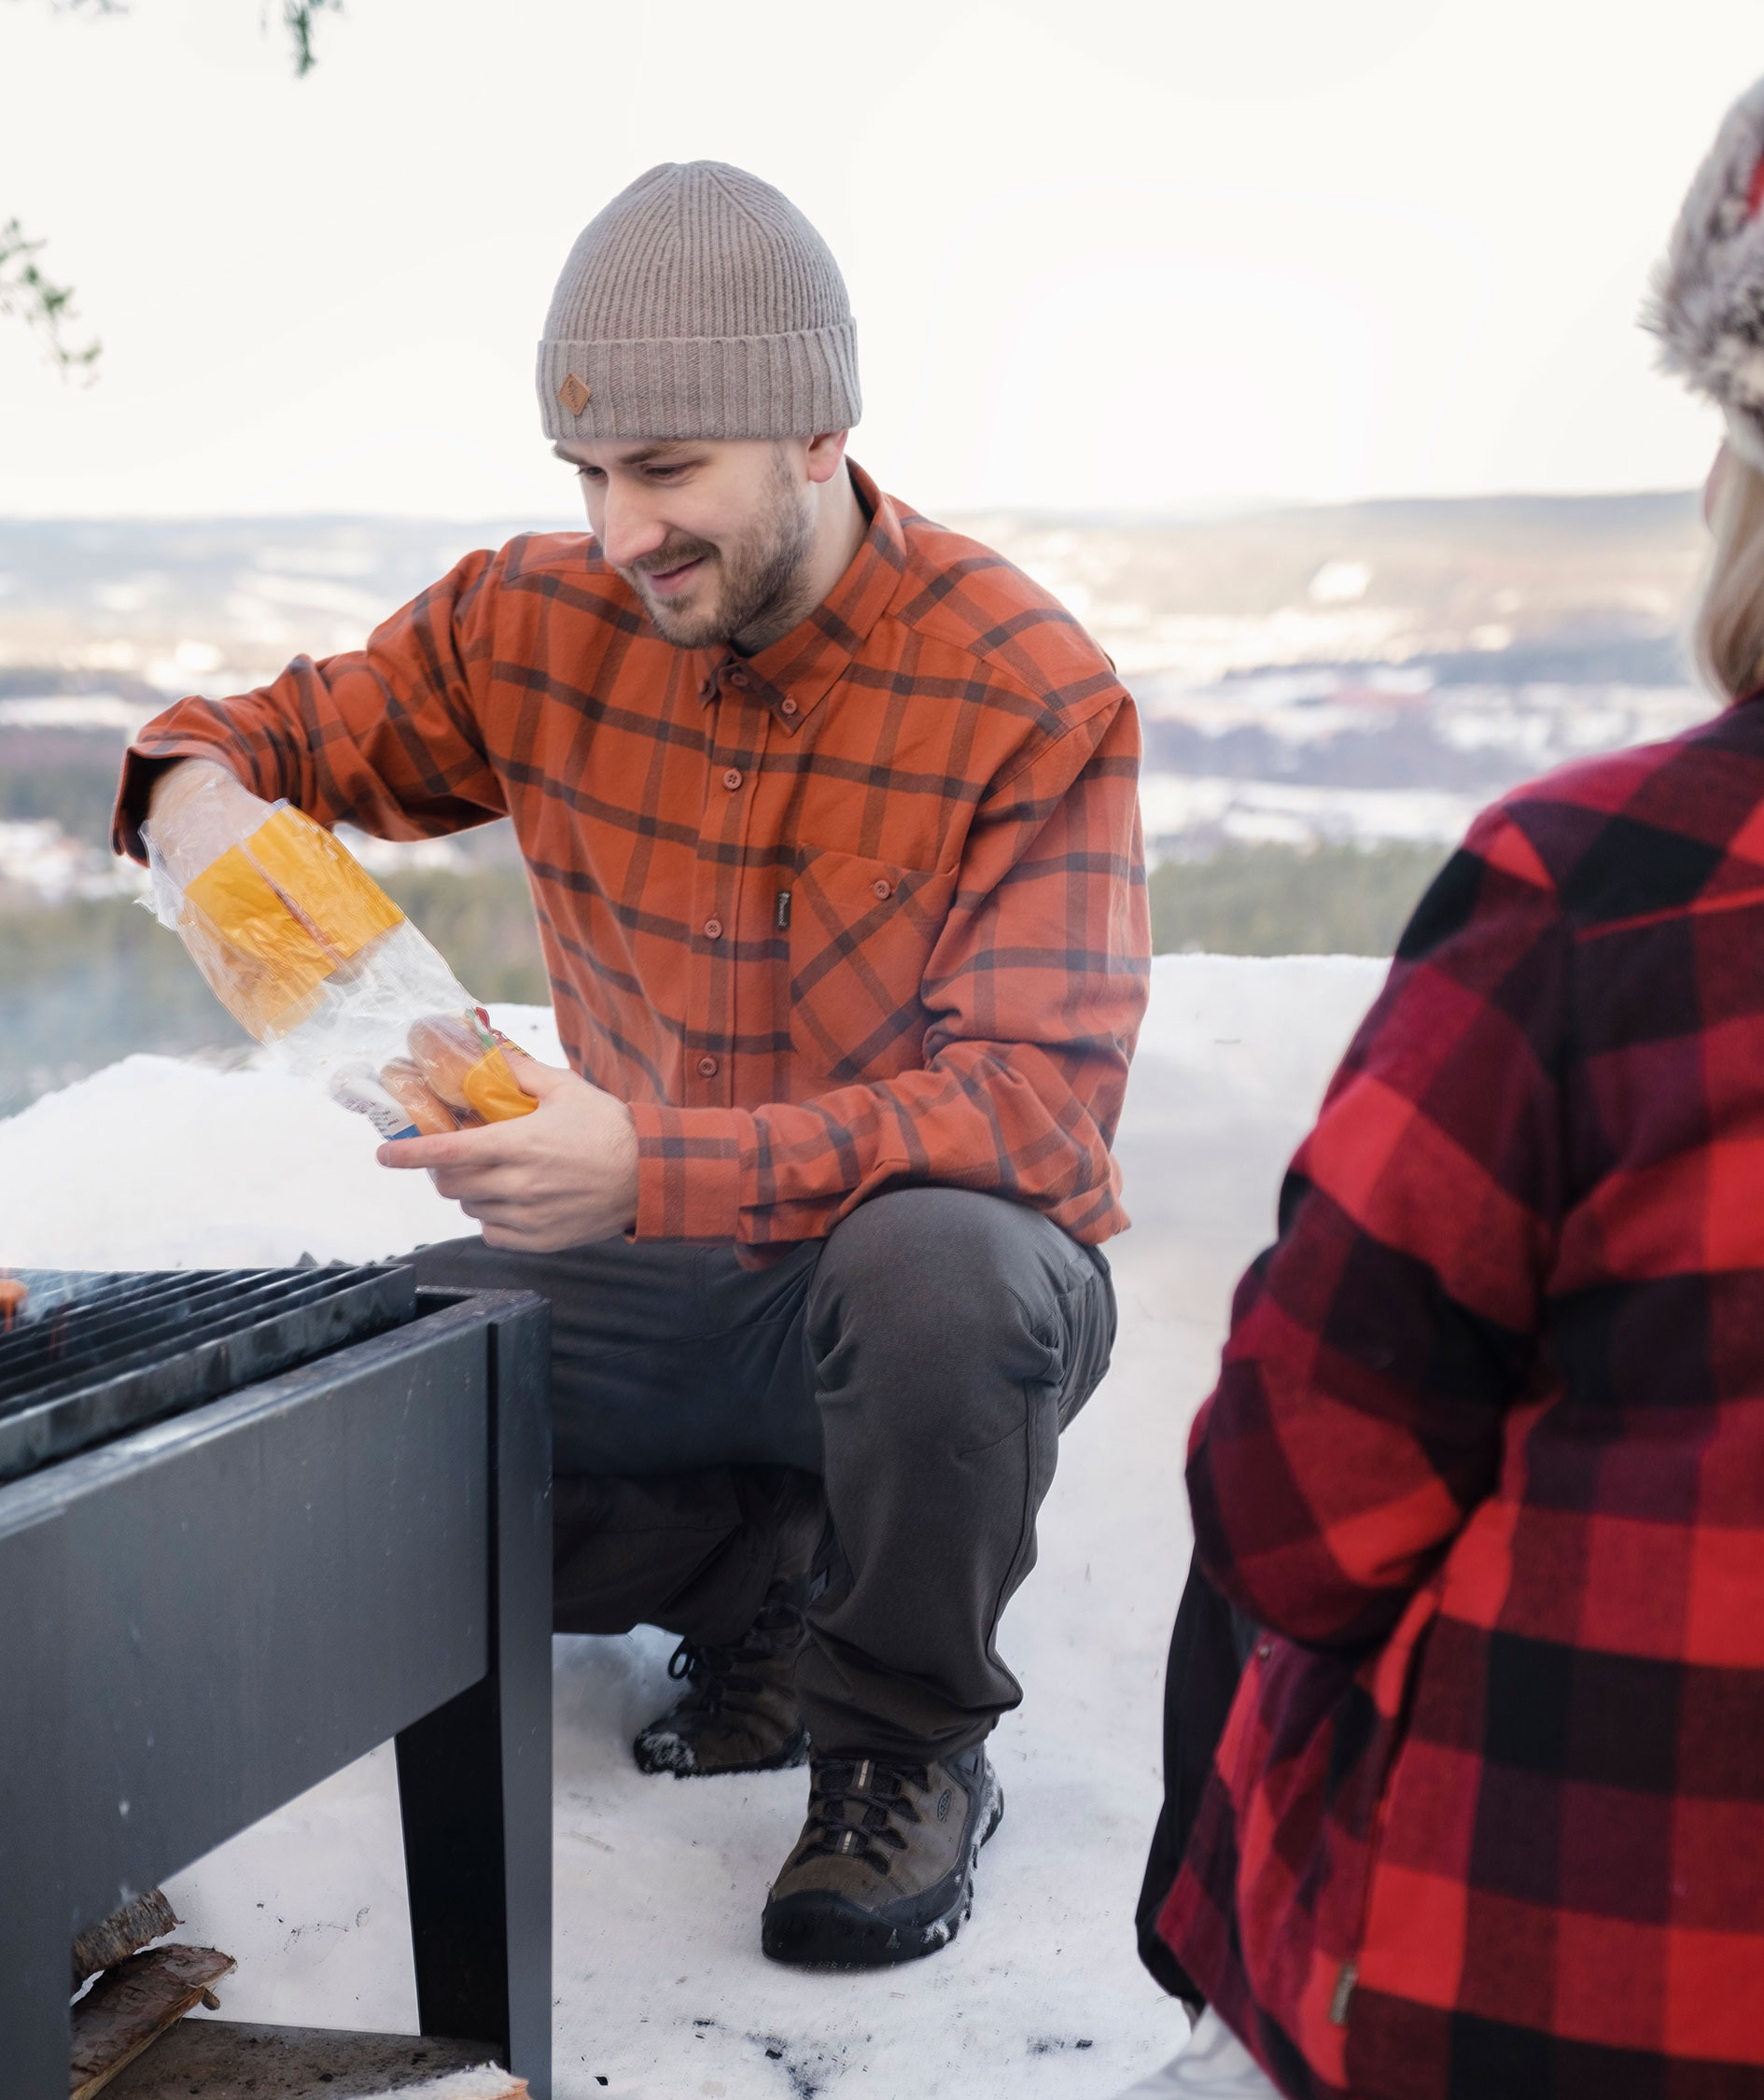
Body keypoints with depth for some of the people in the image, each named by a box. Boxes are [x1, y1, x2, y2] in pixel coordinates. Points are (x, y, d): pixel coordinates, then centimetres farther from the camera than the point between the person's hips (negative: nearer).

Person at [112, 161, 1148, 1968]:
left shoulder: (1033, 697, -17)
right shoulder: (543, 622, -3)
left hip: (940, 1270, -4)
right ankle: (755, 1574, 6)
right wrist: (202, 776, -15)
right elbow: (308, 725, 13)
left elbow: (1034, 1104, -25)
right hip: (665, 1282, 5)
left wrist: (655, 1172, -38)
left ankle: (910, 1747, -10)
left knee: (935, 1260, -40)